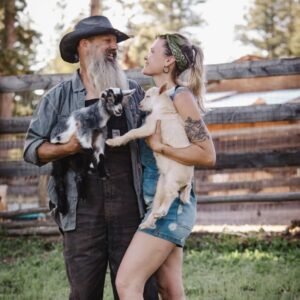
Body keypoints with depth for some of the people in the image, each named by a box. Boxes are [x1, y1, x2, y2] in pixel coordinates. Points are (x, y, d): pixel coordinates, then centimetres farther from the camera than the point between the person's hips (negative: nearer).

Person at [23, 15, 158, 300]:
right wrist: (68, 148, -14)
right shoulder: (59, 97, 6)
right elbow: (31, 147, 2)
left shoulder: (133, 92, 13)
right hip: (83, 208, -1)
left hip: (129, 205, 2)